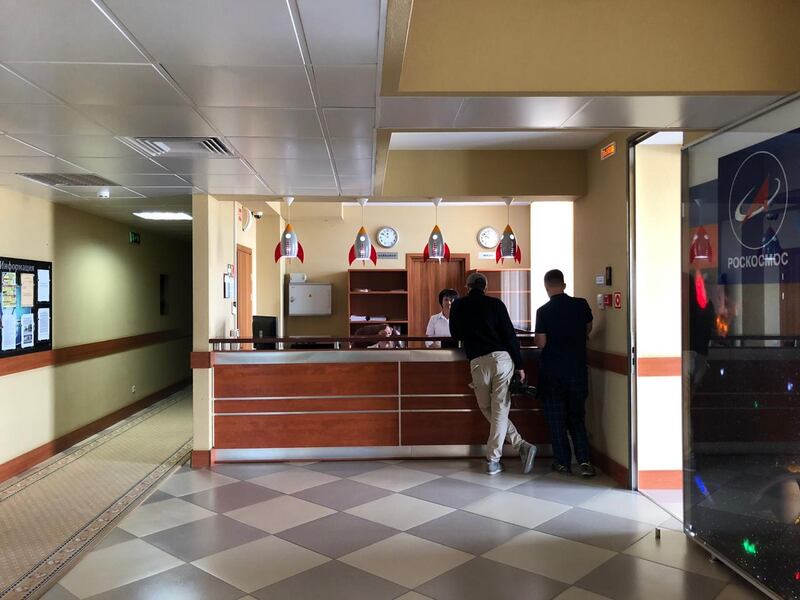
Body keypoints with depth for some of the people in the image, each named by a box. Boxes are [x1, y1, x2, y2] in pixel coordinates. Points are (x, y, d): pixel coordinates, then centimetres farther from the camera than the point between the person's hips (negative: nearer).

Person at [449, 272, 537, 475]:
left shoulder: (458, 305, 10)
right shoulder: (495, 304, 5)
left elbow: (455, 335, 23)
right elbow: (510, 335, 1)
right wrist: (519, 365, 4)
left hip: (478, 362, 0)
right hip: (502, 357, 0)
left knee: (488, 410, 14)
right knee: (500, 410, 3)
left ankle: (521, 445, 7)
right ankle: (493, 460, 0)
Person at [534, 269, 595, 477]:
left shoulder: (543, 311, -12)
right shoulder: (581, 305, -3)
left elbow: (541, 343, -12)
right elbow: (588, 329, 12)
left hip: (552, 372, -2)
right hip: (577, 370, 2)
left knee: (556, 418, 9)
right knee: (577, 417, 13)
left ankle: (563, 462, 13)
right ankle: (584, 460, 2)